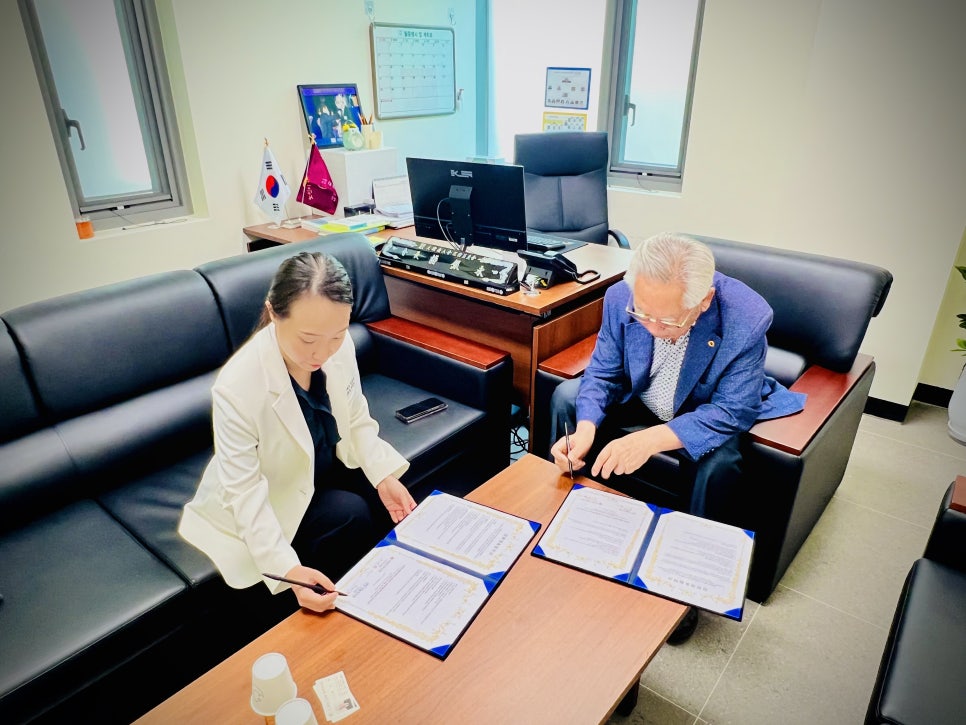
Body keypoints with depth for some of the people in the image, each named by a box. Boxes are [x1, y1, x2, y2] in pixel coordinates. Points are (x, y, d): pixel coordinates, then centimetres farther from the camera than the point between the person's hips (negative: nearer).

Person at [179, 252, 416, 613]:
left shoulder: (340, 347, -20)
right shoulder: (236, 387, -34)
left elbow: (357, 419, -4)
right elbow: (244, 490, -28)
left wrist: (384, 475, -17)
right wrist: (287, 568, -36)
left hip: (329, 469, 5)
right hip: (271, 501, -5)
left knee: (392, 504, -11)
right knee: (349, 515, -25)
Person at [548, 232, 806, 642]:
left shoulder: (745, 320, -32)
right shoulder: (621, 297, -24)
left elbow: (732, 412, -29)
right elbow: (602, 373, -13)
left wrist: (651, 440, -42)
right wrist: (586, 429, -33)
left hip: (708, 417, -3)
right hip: (640, 403, 4)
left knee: (720, 465, -33)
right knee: (567, 397, -10)